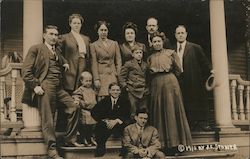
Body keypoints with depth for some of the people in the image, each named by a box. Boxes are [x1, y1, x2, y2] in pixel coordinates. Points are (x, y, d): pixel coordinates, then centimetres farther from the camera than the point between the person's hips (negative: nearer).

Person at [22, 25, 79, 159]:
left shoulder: (57, 52, 24)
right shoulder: (36, 49, 5)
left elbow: (63, 65, 43)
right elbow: (26, 71, -3)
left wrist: (65, 65, 18)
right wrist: (35, 86, -14)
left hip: (59, 87, 6)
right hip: (45, 86, -6)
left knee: (75, 106, -8)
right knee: (47, 119, -8)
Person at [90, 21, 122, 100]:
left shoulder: (114, 43, 12)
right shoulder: (93, 45, 5)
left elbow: (118, 61, 11)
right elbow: (94, 64, 0)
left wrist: (119, 76, 1)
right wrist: (96, 79, -8)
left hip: (112, 74, 2)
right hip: (101, 74, -2)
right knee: (103, 98, -11)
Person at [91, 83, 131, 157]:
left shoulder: (124, 101, 8)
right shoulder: (104, 101, 12)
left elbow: (126, 116, -1)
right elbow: (94, 112, 3)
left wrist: (116, 121, -19)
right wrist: (105, 120, -11)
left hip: (119, 125, -1)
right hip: (106, 124, 1)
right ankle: (100, 150, -22)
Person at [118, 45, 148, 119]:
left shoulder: (145, 65, 14)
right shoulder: (128, 64, -1)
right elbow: (121, 77, 0)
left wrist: (147, 87, 11)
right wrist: (125, 86, -6)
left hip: (144, 92, 5)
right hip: (133, 92, -5)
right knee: (133, 113, -2)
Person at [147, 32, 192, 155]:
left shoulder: (170, 53, 4)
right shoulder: (150, 58, 16)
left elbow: (178, 70, 4)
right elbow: (150, 73, 15)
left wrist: (168, 75, 10)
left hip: (170, 83, -4)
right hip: (156, 85, 4)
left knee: (171, 111, -5)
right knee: (159, 112, 2)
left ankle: (173, 144, -3)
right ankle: (162, 143, 6)